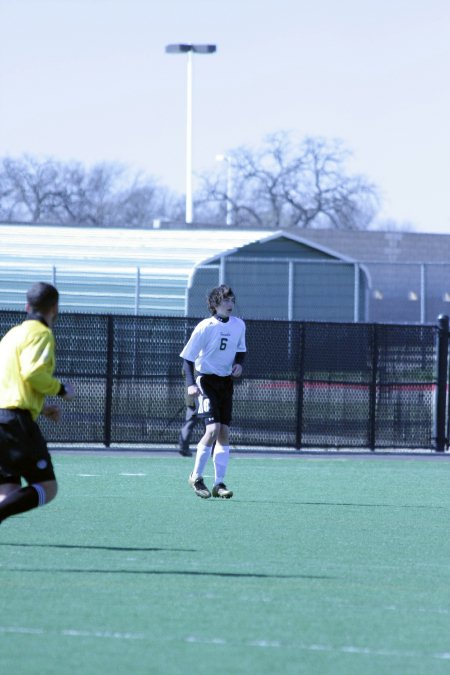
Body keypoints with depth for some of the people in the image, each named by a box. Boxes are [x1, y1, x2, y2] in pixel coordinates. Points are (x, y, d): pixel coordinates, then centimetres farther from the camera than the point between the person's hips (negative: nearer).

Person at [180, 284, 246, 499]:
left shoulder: (239, 325, 2)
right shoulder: (205, 327, -14)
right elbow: (187, 356, -10)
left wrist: (239, 364, -3)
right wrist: (191, 384, -21)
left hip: (226, 382, 5)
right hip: (206, 380, -5)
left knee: (224, 432, 1)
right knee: (213, 429, -17)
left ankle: (219, 484, 6)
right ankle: (196, 477, -1)